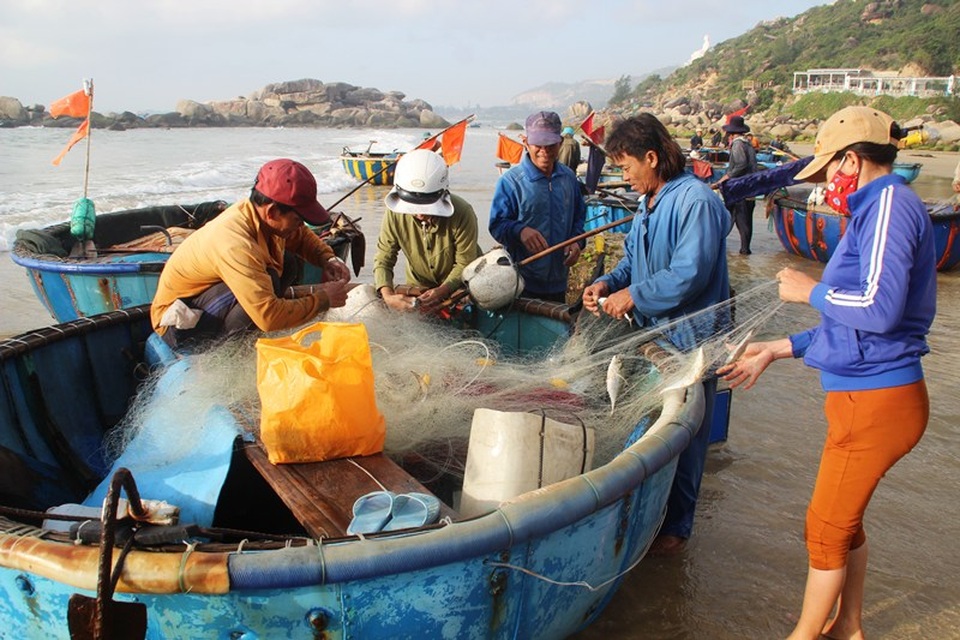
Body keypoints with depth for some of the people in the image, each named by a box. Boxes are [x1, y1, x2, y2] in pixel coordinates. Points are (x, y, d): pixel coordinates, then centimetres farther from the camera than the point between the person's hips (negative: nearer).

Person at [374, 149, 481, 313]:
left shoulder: (462, 213, -27)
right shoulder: (395, 213, -20)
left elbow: (465, 264, -19)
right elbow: (383, 260, -15)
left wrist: (442, 292, -35)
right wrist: (388, 295, -34)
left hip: (460, 286, -2)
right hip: (418, 286, 2)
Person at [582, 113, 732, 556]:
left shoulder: (696, 201, -19)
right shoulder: (649, 203, 11)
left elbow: (689, 274, -26)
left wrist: (632, 295, -19)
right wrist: (608, 282, -2)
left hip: (690, 340, -9)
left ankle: (675, 527, 20)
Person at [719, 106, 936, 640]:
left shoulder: (890, 203, -16)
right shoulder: (877, 209, 14)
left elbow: (881, 309, -29)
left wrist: (812, 291, -12)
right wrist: (778, 350, 16)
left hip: (876, 402, -9)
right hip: (866, 395, 9)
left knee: (827, 526, 7)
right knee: (845, 518, 21)